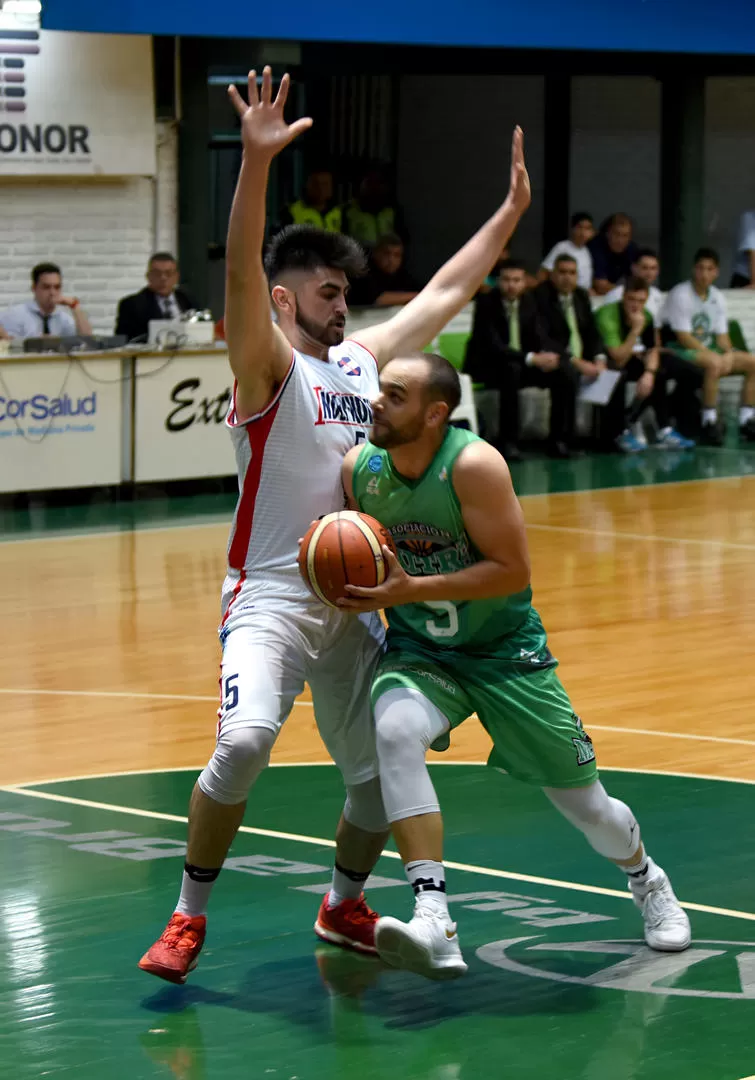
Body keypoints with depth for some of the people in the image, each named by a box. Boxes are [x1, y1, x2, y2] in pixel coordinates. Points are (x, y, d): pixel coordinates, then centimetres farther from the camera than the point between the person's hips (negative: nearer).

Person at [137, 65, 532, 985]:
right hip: (271, 594, -7)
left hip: (353, 602, 7)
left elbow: (444, 293, 24)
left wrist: (510, 212, 23)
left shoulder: (362, 359, 13)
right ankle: (189, 917, -11)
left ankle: (343, 907, 36)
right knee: (243, 743, -27)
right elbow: (240, 272, -24)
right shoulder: (268, 365, -6)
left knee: (383, 774, 10)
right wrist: (257, 160, -37)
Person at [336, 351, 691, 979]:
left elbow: (513, 571, -25)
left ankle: (646, 881, 44)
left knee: (581, 799, 7)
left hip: (505, 650, -3)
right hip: (419, 651, 3)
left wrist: (411, 589, -33)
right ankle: (434, 924, -36)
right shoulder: (359, 468, -10)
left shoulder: (474, 466, -25)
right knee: (395, 730, -32)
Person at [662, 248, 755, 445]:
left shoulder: (717, 298, 8)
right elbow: (683, 337, -19)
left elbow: (721, 335, 10)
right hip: (679, 350, -8)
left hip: (707, 349, 8)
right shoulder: (680, 295, -14)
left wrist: (728, 354, -12)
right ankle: (709, 424, -33)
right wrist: (713, 355, -23)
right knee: (714, 363, -37)